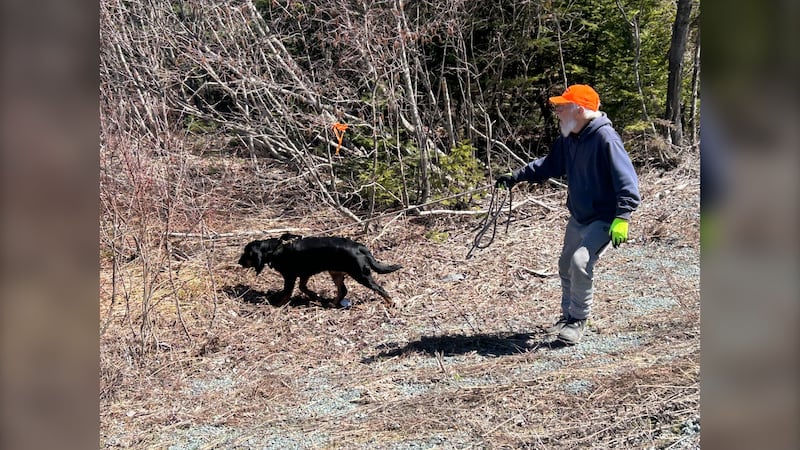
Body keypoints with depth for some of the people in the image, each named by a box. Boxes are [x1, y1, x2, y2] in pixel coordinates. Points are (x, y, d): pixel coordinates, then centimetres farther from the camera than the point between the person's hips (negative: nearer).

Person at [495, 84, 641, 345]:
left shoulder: (605, 138, -23)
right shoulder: (569, 138, 2)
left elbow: (626, 178, -25)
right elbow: (550, 164, 17)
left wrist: (622, 218, -32)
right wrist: (516, 176, 11)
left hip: (603, 220, -9)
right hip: (578, 217, 9)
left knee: (580, 262, -22)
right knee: (566, 266, 14)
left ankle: (578, 320, -5)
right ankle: (568, 316, 31)